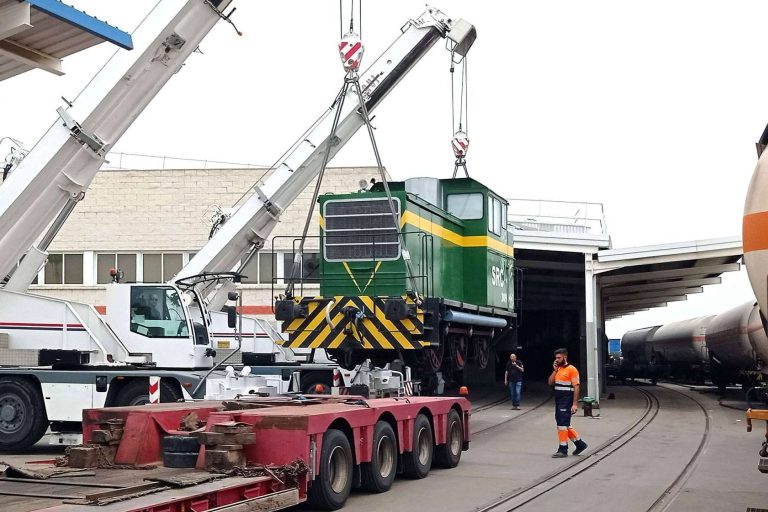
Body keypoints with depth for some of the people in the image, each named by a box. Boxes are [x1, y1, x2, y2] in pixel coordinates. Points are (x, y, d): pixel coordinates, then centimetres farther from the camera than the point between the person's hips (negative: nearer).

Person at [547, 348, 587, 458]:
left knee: (562, 423, -8)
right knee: (564, 424, 13)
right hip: (558, 399, 9)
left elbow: (576, 387, -14)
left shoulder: (571, 369, -11)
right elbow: (550, 383, 9)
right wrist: (555, 370, -2)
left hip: (567, 400, -9)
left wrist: (575, 404, -19)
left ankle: (563, 449, -2)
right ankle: (579, 443, 25)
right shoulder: (558, 369, 13)